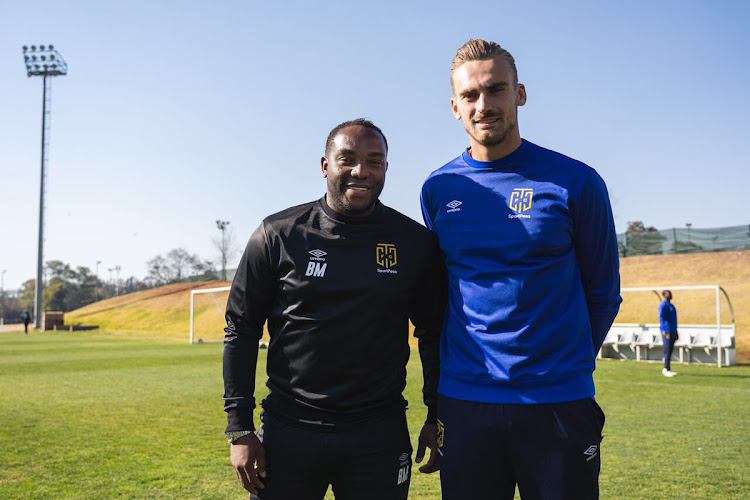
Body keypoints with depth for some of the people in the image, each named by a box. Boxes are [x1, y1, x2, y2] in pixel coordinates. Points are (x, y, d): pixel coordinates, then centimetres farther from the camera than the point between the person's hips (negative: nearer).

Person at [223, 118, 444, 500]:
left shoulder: (416, 243, 0)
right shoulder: (279, 235, -3)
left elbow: (432, 334, 9)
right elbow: (240, 330, 1)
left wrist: (436, 419, 6)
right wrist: (239, 429, -2)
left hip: (378, 439, 1)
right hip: (287, 433, 0)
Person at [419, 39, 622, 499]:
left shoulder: (576, 182, -4)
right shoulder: (437, 190, 4)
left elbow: (603, 293, 5)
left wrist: (564, 364, 8)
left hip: (559, 404, -2)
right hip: (463, 402, 2)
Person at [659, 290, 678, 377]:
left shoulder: (671, 305, 20)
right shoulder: (663, 305, -8)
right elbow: (661, 318, -17)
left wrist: (676, 332, 22)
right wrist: (664, 330, -27)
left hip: (673, 331, 9)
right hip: (667, 332, -9)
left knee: (670, 350, 9)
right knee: (667, 350, -10)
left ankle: (667, 369, 13)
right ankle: (666, 369, -9)